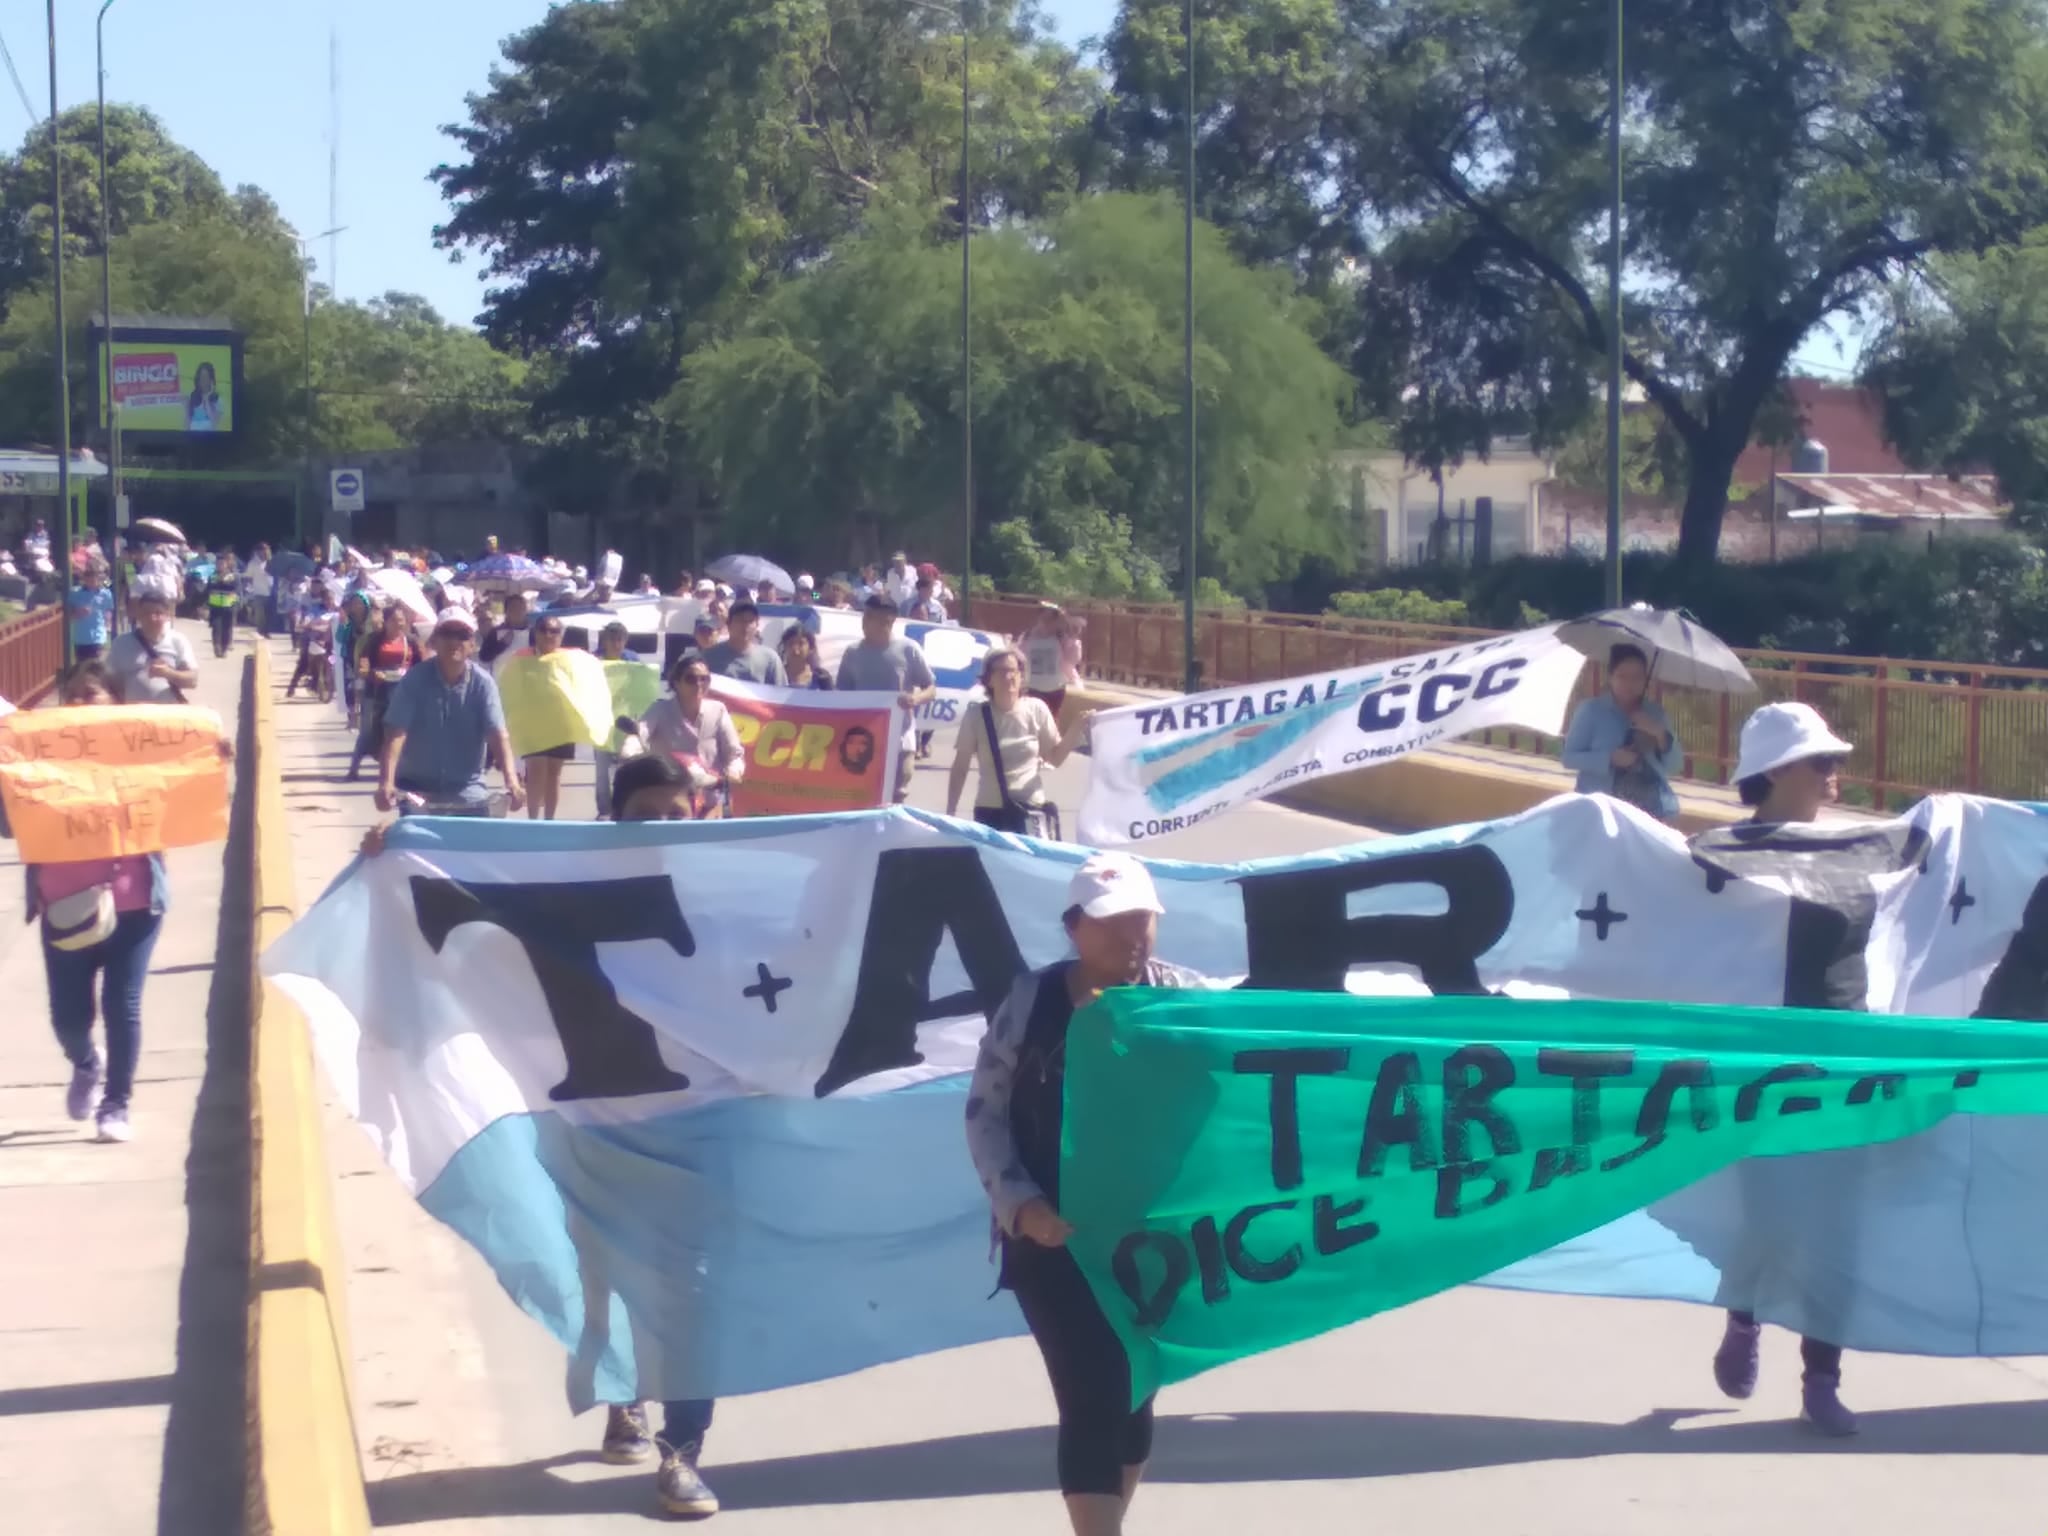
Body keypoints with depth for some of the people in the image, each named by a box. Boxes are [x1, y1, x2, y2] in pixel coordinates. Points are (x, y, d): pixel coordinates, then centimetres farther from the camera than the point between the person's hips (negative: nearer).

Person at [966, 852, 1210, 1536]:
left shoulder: (1186, 997, 0)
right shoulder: (1032, 1001, -4)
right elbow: (985, 1110, -2)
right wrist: (1019, 1203, -14)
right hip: (1055, 1238, -3)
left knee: (1134, 1397, 15)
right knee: (1091, 1401, -9)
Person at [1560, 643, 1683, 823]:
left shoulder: (1655, 712, 11)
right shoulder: (1591, 710, 1)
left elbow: (1673, 764, 9)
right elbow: (1569, 757, -3)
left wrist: (1660, 735, -9)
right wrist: (1610, 758, -17)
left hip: (1651, 812, 3)